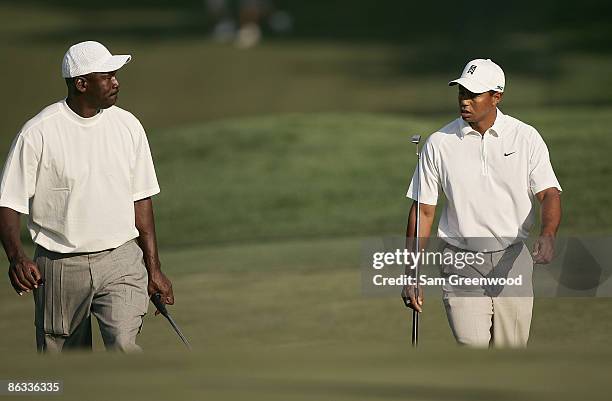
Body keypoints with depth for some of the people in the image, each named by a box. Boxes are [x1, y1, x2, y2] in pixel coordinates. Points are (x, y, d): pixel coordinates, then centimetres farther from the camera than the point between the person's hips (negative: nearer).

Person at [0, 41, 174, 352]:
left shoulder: (128, 126, 4)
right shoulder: (37, 134, -9)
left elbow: (141, 199, 11)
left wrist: (153, 267, 9)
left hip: (121, 260, 2)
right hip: (60, 266, -2)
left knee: (123, 344, -20)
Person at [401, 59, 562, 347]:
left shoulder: (526, 138, 0)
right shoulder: (438, 144, 0)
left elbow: (549, 193, -6)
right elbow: (423, 211, 4)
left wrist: (548, 235, -28)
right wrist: (411, 275, -1)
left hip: (513, 261, 1)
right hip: (461, 263, -1)